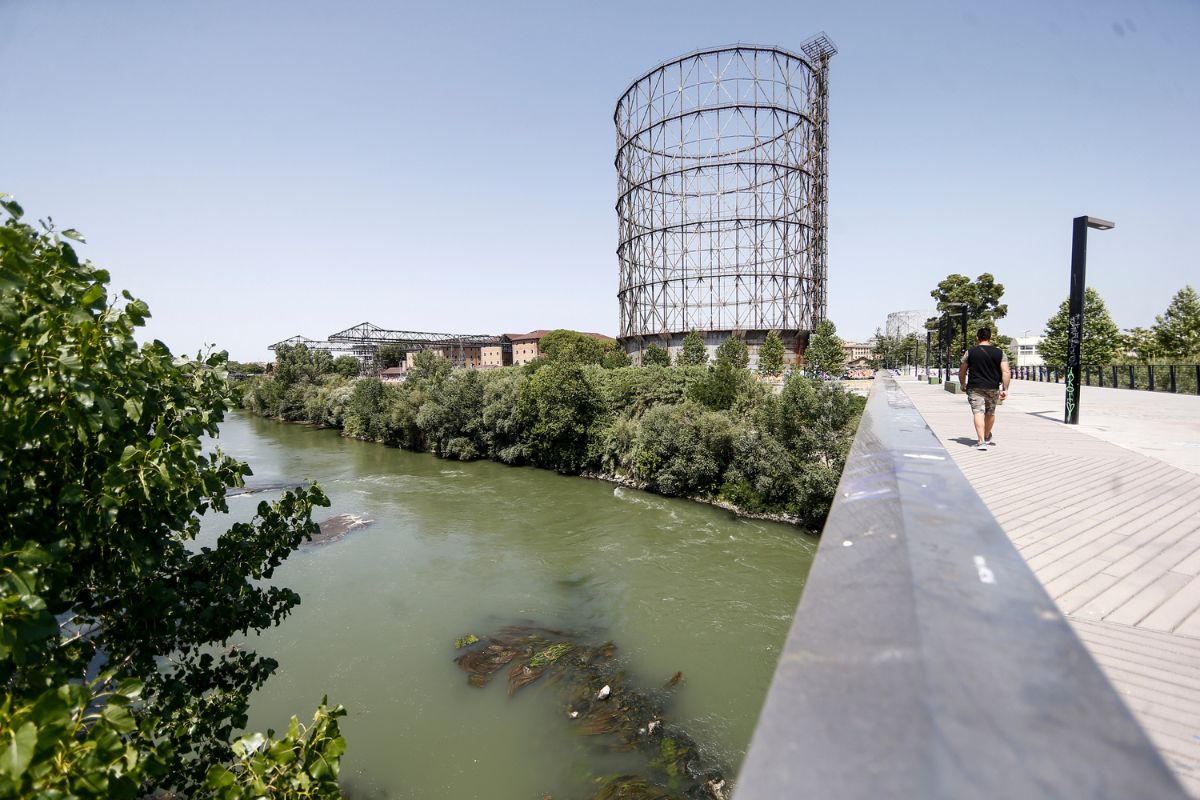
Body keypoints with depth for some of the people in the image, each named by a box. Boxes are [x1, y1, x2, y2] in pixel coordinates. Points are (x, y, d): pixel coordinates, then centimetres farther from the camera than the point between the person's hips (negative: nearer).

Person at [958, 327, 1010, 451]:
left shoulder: (970, 352, 0)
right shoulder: (1000, 353, 2)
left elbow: (962, 371, 6)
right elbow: (1006, 372, -6)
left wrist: (963, 384, 22)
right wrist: (1005, 389, -3)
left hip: (975, 388, -2)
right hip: (993, 388, 3)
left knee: (978, 413, -7)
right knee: (990, 412, 19)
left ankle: (981, 442, -20)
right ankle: (987, 437, 39)